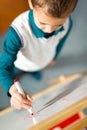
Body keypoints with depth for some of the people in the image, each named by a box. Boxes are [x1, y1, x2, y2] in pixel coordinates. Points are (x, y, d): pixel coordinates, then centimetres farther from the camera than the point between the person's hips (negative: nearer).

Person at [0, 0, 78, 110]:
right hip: (22, 64, -3)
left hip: (44, 62, 4)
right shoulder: (18, 31, -50)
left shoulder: (67, 23, -34)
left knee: (36, 70, 39)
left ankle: (35, 71, 73)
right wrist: (13, 89, -64)